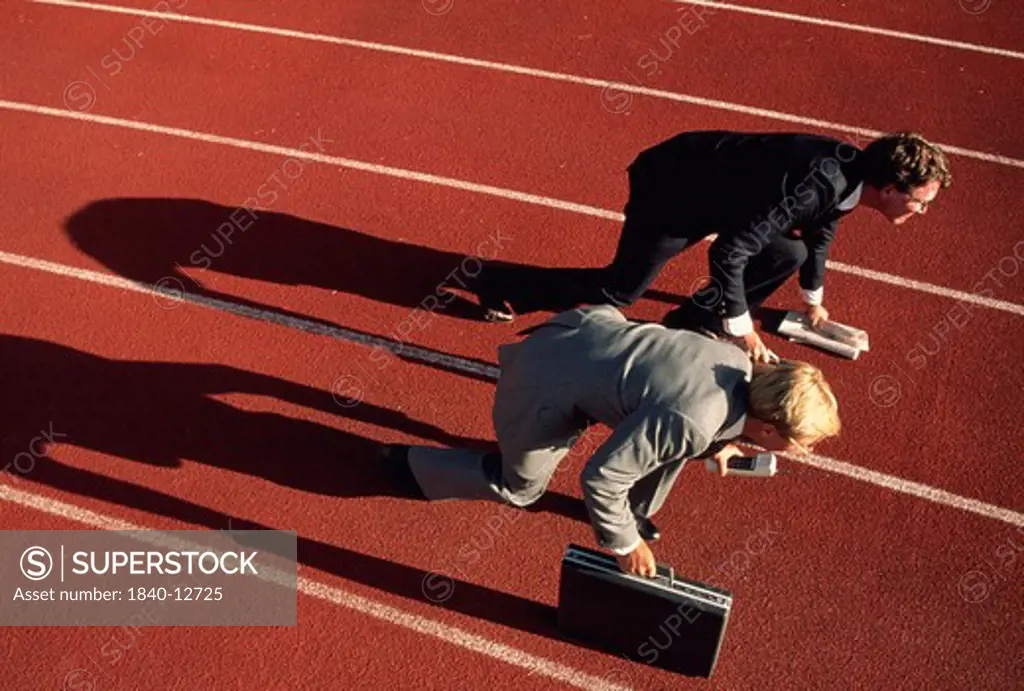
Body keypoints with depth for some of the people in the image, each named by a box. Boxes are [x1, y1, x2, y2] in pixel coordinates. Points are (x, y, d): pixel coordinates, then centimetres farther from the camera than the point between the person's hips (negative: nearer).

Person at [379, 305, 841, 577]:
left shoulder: (742, 363, -10)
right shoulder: (690, 423, -33)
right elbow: (600, 478, -24)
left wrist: (714, 443, 8)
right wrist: (625, 545, -10)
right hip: (546, 385, -7)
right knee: (518, 489, 18)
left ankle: (635, 512, 27)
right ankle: (407, 461, 33)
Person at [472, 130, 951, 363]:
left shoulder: (850, 170, -5)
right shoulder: (814, 185, -33)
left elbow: (819, 229, 19)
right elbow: (728, 254, -34)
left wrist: (813, 299, 33)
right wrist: (743, 330, -22)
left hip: (713, 183, 8)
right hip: (671, 188, -8)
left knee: (788, 254, 3)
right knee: (621, 290, 4)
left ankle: (695, 322, 16)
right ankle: (499, 286, 20)